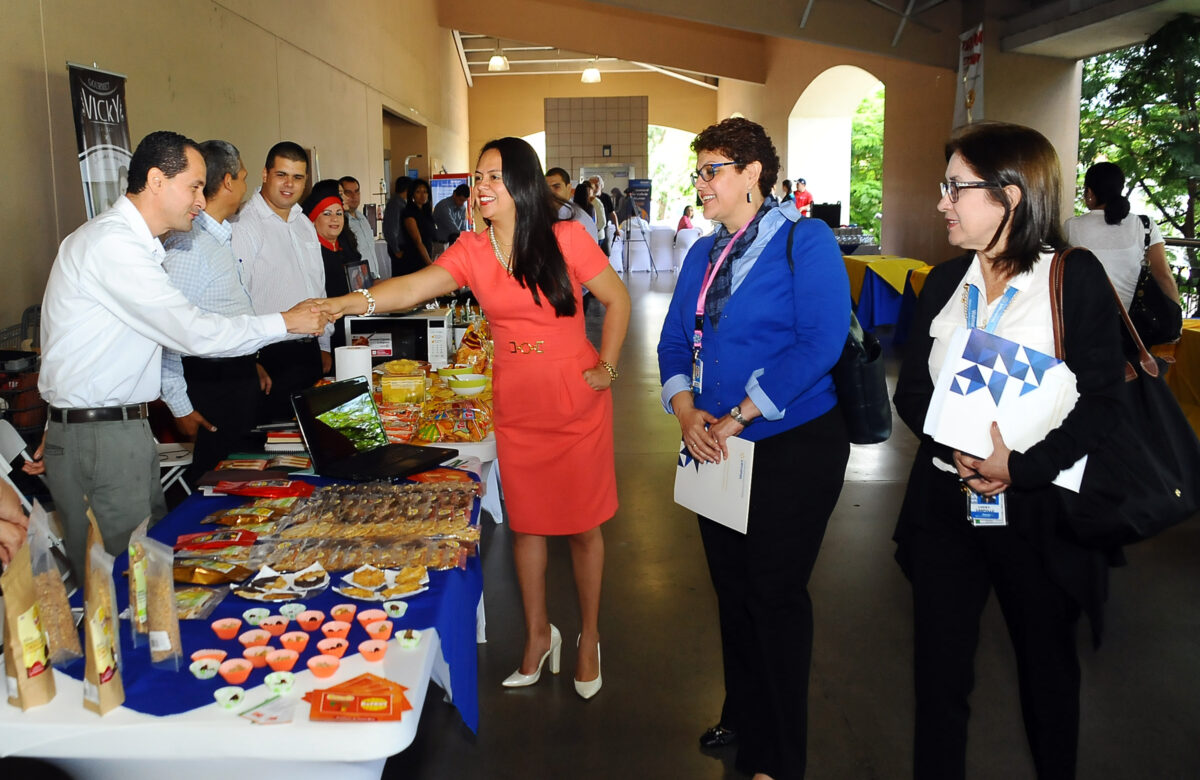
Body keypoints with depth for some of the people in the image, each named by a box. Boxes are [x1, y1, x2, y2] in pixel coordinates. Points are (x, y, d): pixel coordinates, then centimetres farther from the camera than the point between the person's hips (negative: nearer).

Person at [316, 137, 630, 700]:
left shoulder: (567, 240, -9)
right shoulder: (471, 251, -1)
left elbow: (617, 300, 1)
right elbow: (415, 286, -16)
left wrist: (606, 367, -4)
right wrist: (354, 301, -32)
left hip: (576, 402, -3)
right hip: (515, 407, 3)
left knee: (582, 524, 7)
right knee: (525, 522, 13)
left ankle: (588, 638, 28)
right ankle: (538, 636, 33)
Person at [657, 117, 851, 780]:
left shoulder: (805, 241, -10)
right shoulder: (703, 254, 12)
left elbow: (821, 340, -20)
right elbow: (675, 341, 11)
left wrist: (738, 415, -20)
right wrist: (686, 410, -8)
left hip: (793, 446, -7)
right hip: (717, 446, 7)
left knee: (775, 595, 3)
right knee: (731, 588, 16)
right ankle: (743, 719, 37)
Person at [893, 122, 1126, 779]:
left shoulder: (1075, 278, -7)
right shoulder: (944, 282, 7)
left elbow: (1101, 397, -11)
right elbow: (911, 389, 5)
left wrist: (1019, 466, -22)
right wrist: (956, 448, -14)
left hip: (1036, 509, -3)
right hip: (944, 500, 4)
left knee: (1047, 665, 17)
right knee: (939, 664, 10)